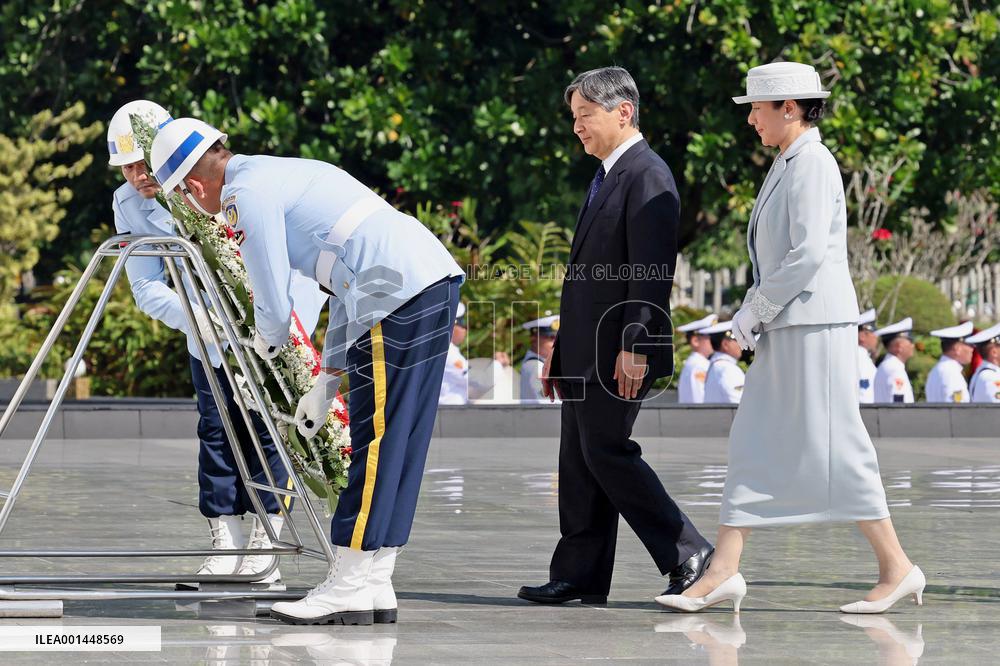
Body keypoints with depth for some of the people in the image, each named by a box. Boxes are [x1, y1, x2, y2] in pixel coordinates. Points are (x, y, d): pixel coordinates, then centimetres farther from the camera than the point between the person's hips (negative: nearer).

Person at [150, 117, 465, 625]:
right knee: (394, 444, 10)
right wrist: (326, 383, 29)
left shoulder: (248, 193, -4)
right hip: (437, 282, 9)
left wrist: (265, 342, 20)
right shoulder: (280, 175, 26)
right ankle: (373, 585, 12)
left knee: (376, 443, -6)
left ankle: (351, 585, -4)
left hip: (400, 297, -9)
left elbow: (275, 306, -5)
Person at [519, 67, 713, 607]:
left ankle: (688, 555, -6)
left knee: (606, 451, -11)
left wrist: (635, 346, -25)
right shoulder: (605, 178, 20)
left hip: (620, 352, -10)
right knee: (579, 461, 8)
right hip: (586, 353, 10)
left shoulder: (647, 177, -11)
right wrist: (560, 351, 21)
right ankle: (578, 575, 10)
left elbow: (653, 270, -19)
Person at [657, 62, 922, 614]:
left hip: (814, 325, -10)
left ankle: (896, 568, 2)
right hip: (783, 331, 10)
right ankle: (724, 573, 2)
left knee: (833, 449, -6)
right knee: (752, 446, 4)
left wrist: (753, 312, -14)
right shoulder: (787, 166, 17)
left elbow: (808, 254, -21)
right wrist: (754, 313, 12)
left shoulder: (812, 164, -12)